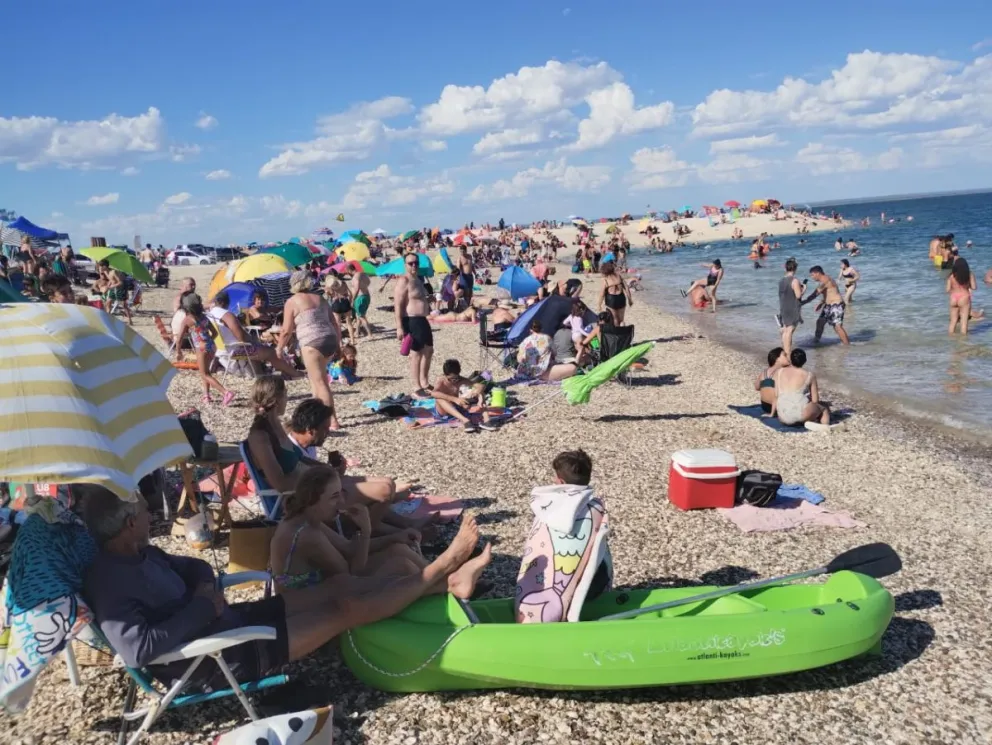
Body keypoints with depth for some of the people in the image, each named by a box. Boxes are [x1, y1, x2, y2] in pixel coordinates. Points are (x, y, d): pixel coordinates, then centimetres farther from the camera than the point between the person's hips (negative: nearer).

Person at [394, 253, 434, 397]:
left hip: (422, 320, 10)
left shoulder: (417, 279, 15)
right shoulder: (404, 281, -15)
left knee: (429, 351, 19)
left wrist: (430, 313, 26)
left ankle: (425, 383, 32)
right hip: (411, 321, -10)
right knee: (416, 354, -6)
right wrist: (399, 327, -25)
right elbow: (398, 305, -20)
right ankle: (417, 389, -1)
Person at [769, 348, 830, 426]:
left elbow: (776, 396, 10)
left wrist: (772, 414, 19)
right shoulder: (809, 375, 6)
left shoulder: (779, 372, 13)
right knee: (824, 407, 24)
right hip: (802, 414, -5)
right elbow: (815, 400, 8)